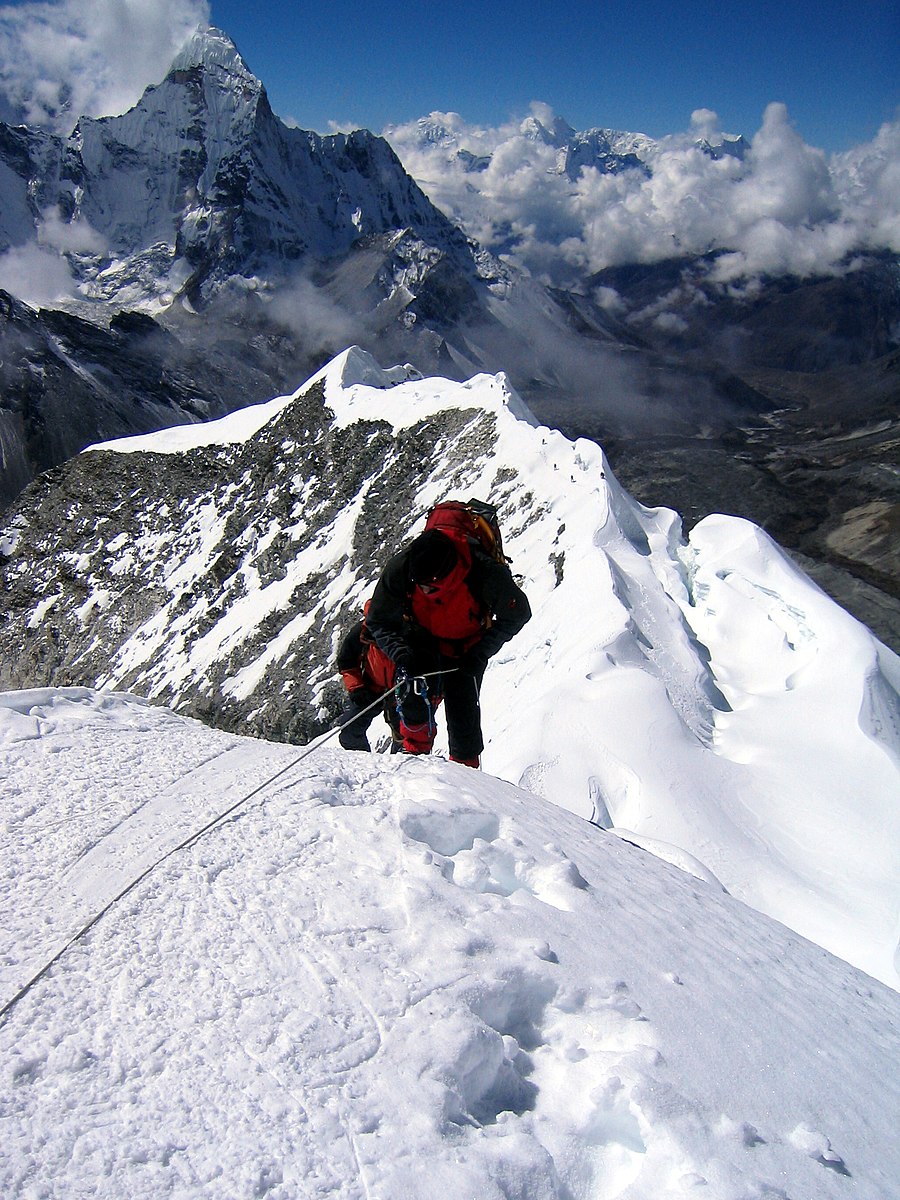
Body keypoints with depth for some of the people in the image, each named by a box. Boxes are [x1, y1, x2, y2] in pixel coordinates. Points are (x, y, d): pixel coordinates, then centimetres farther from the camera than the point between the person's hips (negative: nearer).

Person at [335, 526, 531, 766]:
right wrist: (403, 654, -31)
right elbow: (379, 621, -13)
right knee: (415, 691, -25)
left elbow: (518, 614, -15)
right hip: (421, 641, 1)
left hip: (466, 649, 0)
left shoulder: (486, 575, -33)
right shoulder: (400, 569, -29)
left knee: (464, 715, -5)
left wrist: (479, 654, -22)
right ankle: (415, 751, -5)